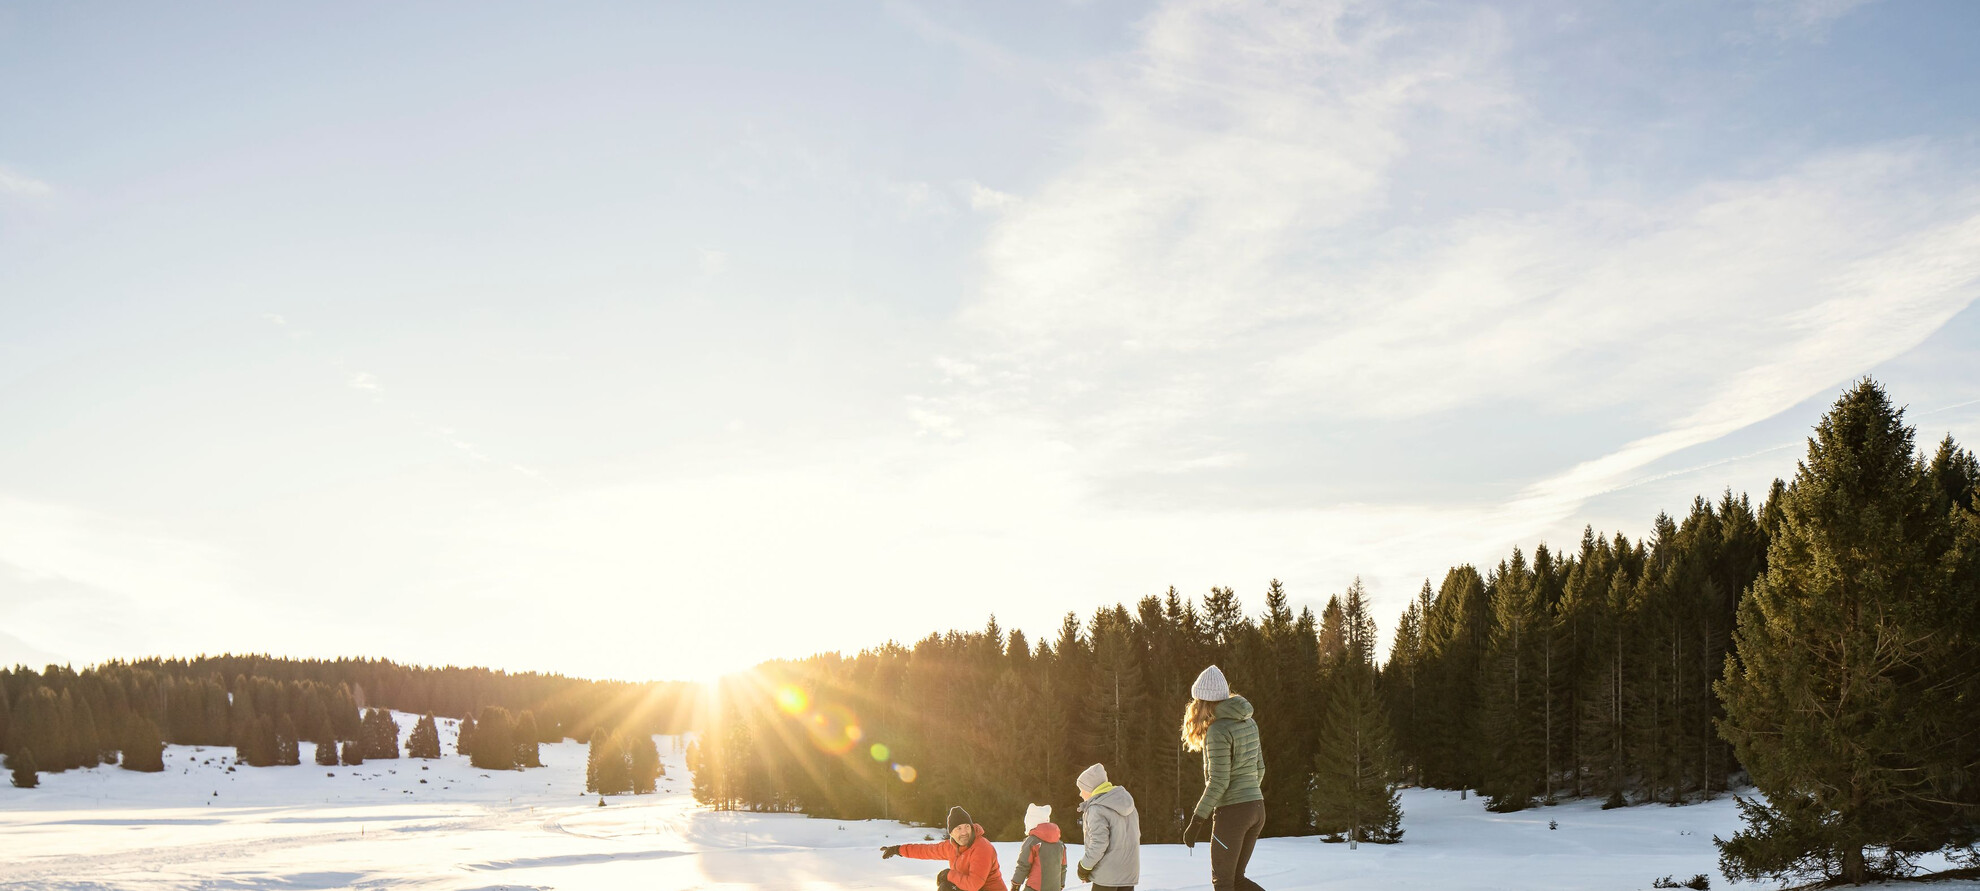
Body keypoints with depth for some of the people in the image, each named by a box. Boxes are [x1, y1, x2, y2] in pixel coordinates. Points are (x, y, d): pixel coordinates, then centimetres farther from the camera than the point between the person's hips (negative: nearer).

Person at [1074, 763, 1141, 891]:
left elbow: (1099, 843, -23)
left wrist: (1084, 866, -10)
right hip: (1130, 873, 8)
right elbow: (1136, 834, 16)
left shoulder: (1097, 809, -17)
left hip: (1107, 874, -8)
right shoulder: (1126, 801, 10)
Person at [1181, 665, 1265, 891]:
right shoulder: (1249, 723, 9)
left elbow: (1218, 782, -18)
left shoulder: (1218, 731, -15)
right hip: (1257, 808, 8)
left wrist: (1196, 822, -13)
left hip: (1232, 812, -8)